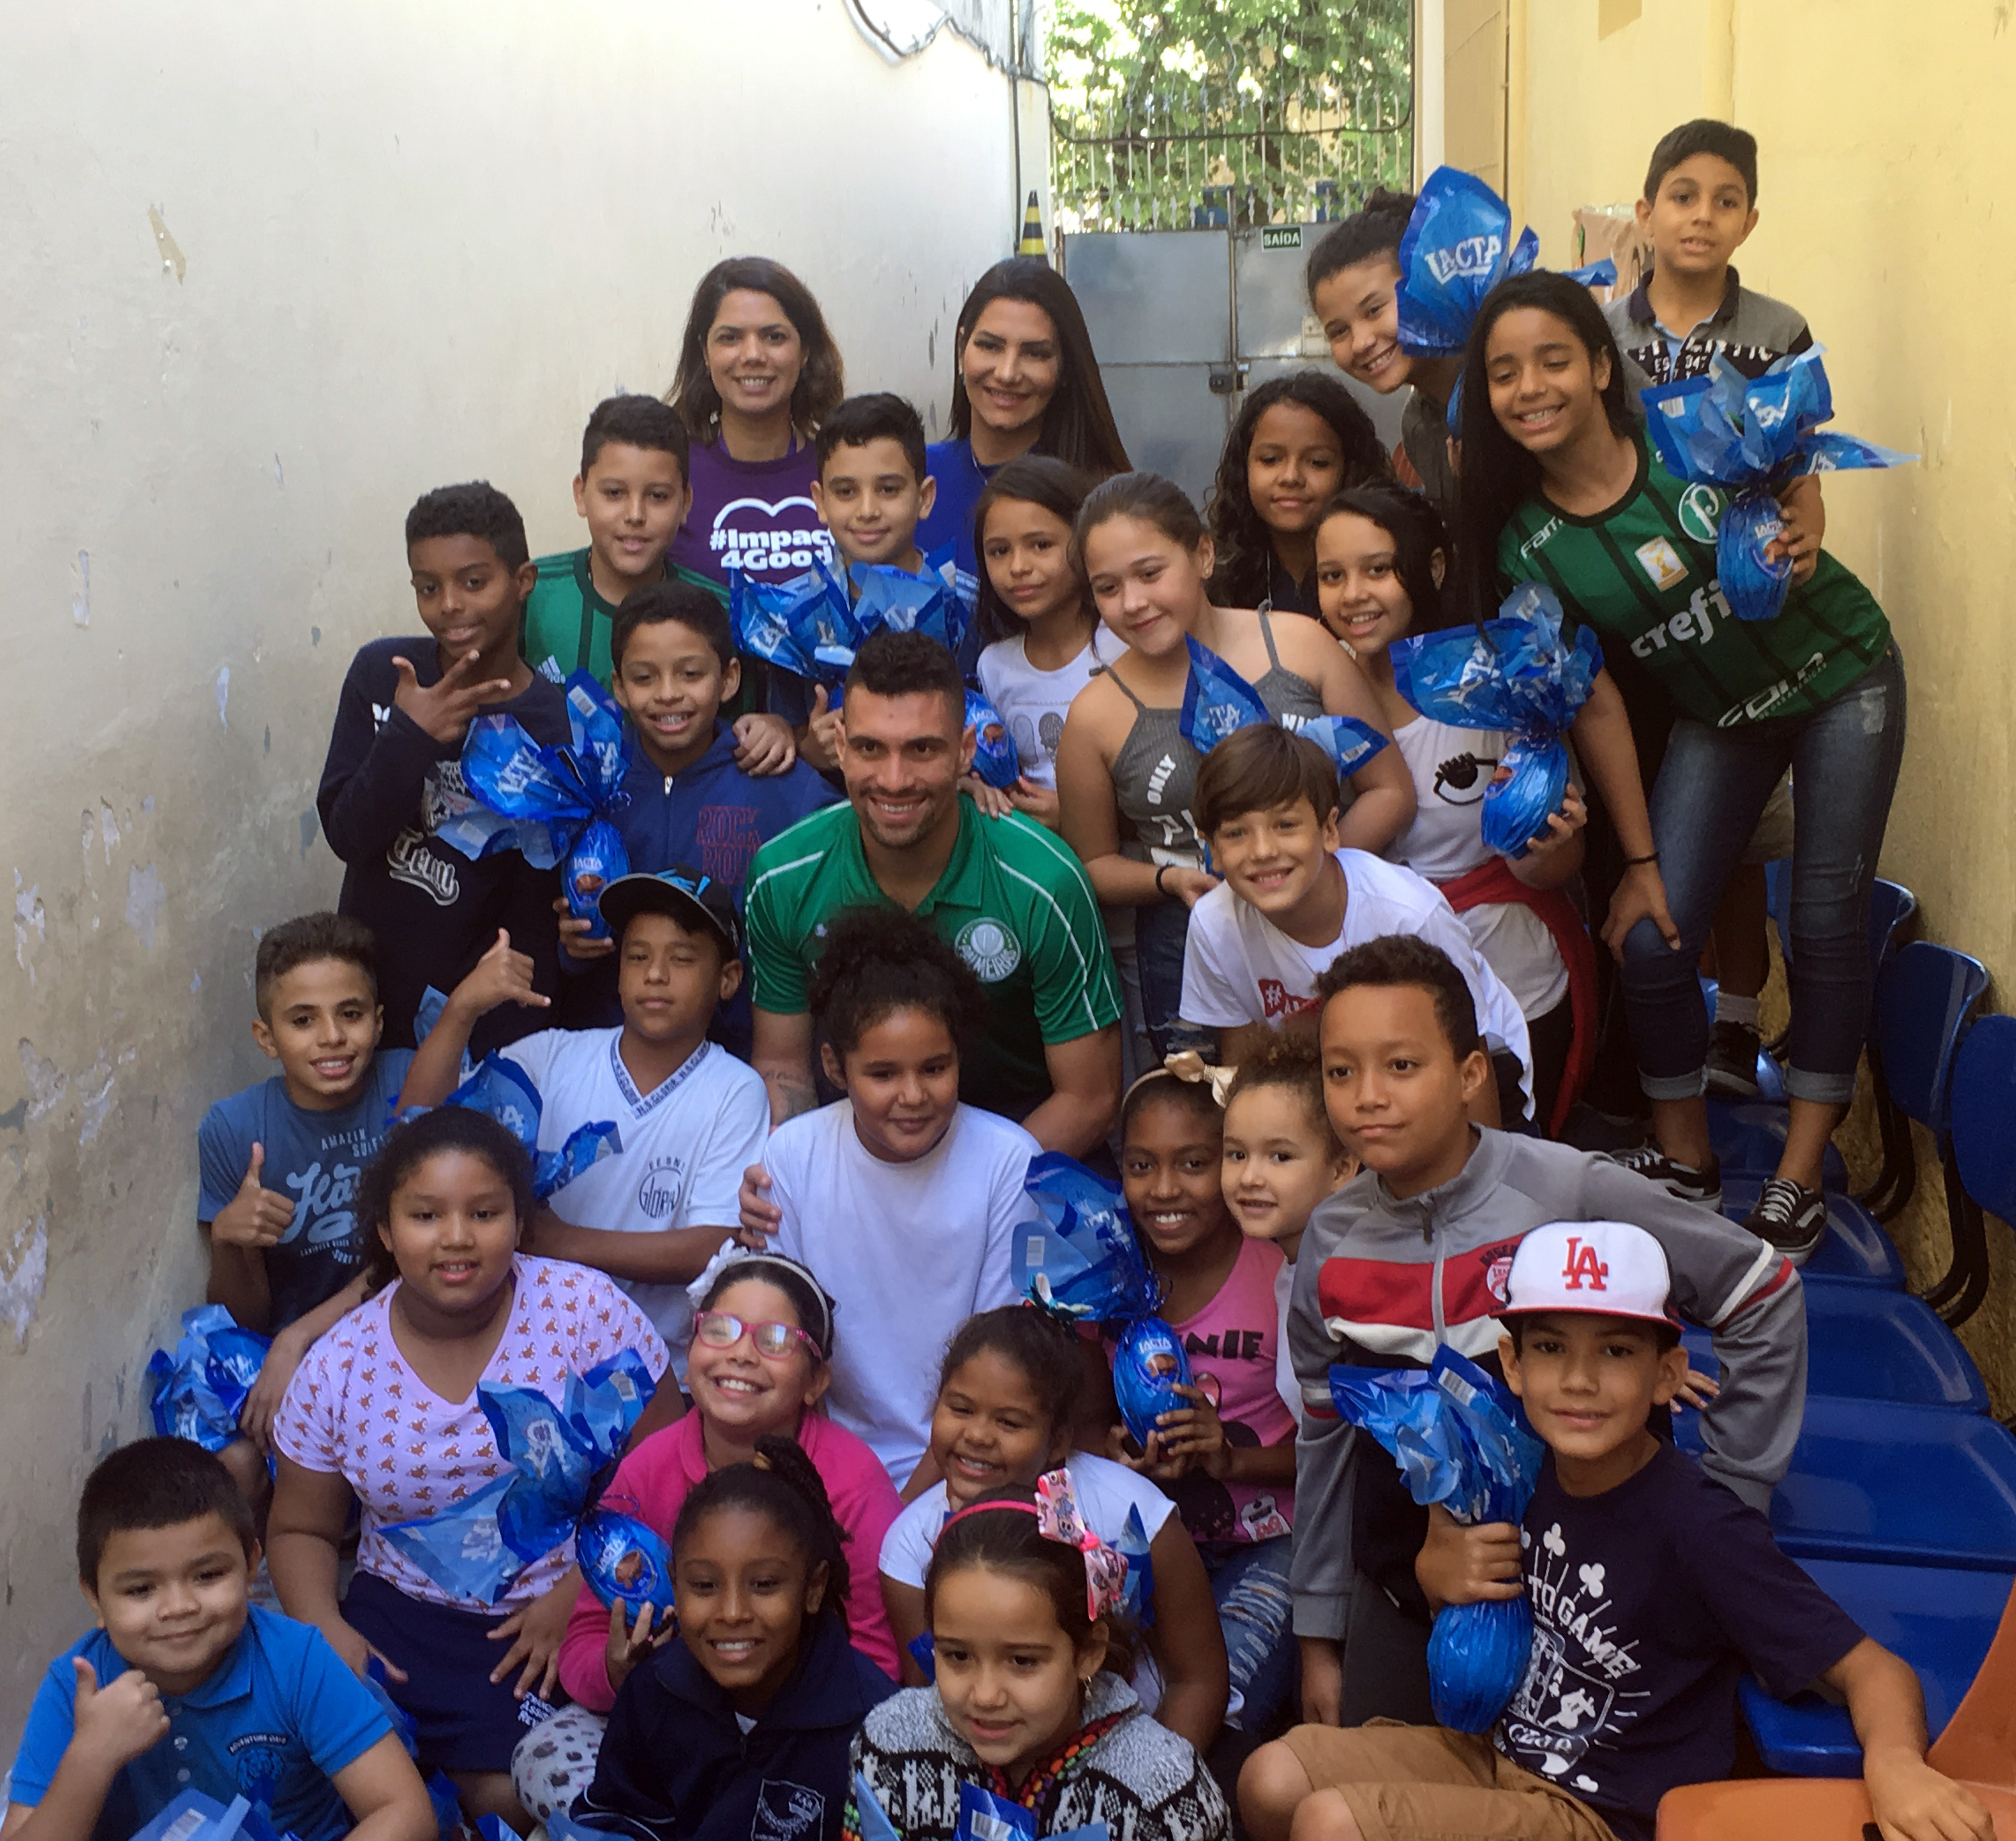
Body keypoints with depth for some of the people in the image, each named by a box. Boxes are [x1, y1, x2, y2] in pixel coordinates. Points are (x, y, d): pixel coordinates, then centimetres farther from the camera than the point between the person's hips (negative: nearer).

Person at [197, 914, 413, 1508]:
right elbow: (245, 1316, 1)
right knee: (234, 1466, -26)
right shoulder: (233, 1129, -5)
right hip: (278, 1349, 1)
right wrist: (229, 1243, -21)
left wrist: (300, 1338, -19)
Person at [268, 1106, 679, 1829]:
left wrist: (577, 1593, -16)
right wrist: (327, 1630, -9)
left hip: (577, 1607, -2)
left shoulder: (585, 1310, -12)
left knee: (516, 1792, -22)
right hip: (408, 1613, 3)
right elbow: (301, 1530, 10)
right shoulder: (336, 1369, -3)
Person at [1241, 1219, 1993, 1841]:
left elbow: (1872, 1670, -25)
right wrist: (1437, 1568, -9)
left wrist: (1895, 1760, -47)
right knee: (1272, 1781, 1)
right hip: (1499, 1750, 7)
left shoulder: (1698, 1529, -25)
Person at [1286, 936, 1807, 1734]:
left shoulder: (1572, 1195, -19)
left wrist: (1725, 1495, -7)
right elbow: (1324, 1441, 6)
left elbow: (1764, 1291, -8)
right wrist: (1319, 1640, 10)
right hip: (1401, 1585, 3)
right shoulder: (1332, 1242, -6)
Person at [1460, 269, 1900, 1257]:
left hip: (1839, 675, -1)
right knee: (1651, 940, -8)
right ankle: (1684, 1156, 15)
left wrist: (1796, 550, -23)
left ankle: (1799, 1177, 8)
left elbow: (1792, 478, -1)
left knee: (1827, 922, -3)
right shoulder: (1525, 542, -16)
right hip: (1717, 716, 2)